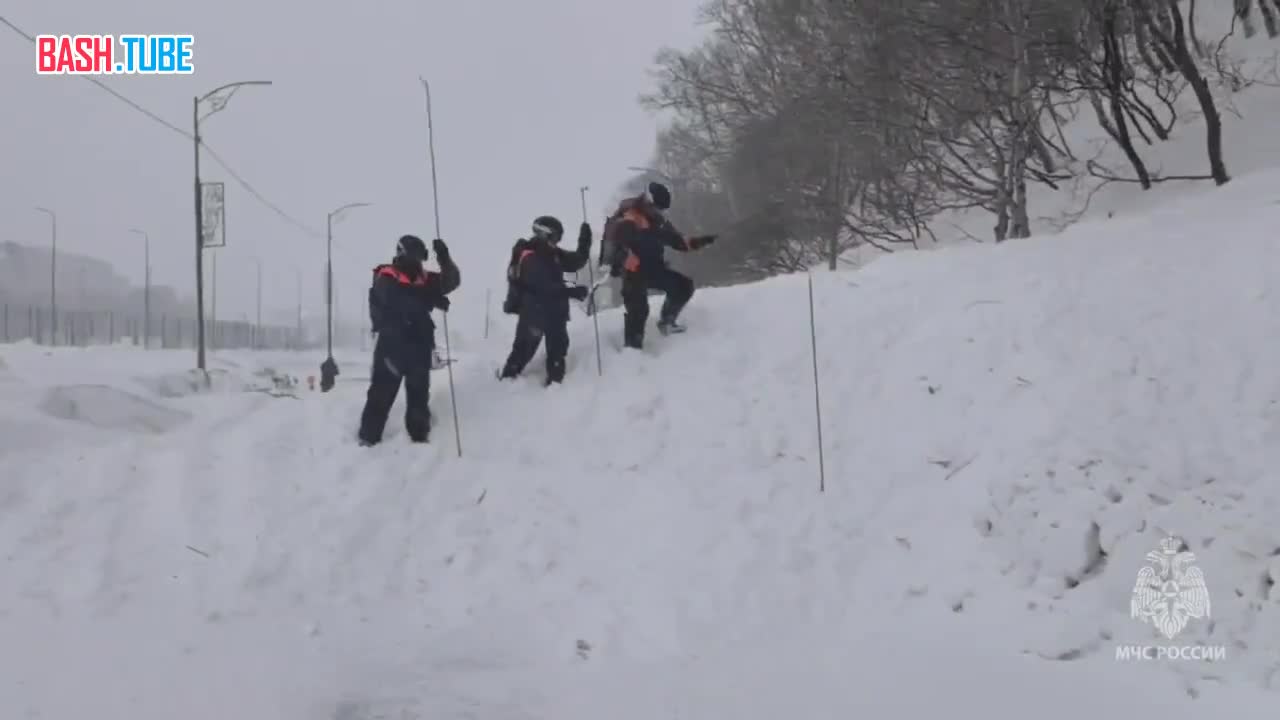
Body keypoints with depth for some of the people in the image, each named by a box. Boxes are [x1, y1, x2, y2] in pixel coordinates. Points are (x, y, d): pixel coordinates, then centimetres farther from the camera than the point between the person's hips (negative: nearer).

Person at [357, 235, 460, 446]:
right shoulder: (386, 279, -7)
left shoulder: (424, 279, 10)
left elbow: (452, 281, 4)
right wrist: (431, 300, -33)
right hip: (392, 345, -5)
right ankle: (369, 438, 3)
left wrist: (444, 258, -14)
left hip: (419, 345, 5)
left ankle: (419, 437, 20)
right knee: (382, 393, -2)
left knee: (419, 393, 11)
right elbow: (396, 302, -24)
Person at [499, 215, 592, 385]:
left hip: (554, 309, 8)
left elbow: (574, 263, 8)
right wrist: (572, 292, -29)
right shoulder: (529, 258, -22)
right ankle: (508, 375, 22)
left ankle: (555, 379, 25)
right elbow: (544, 287, -28)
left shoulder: (552, 253, 3)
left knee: (558, 344, 13)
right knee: (526, 346, 5)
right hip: (533, 311, -8)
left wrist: (584, 244, -6)